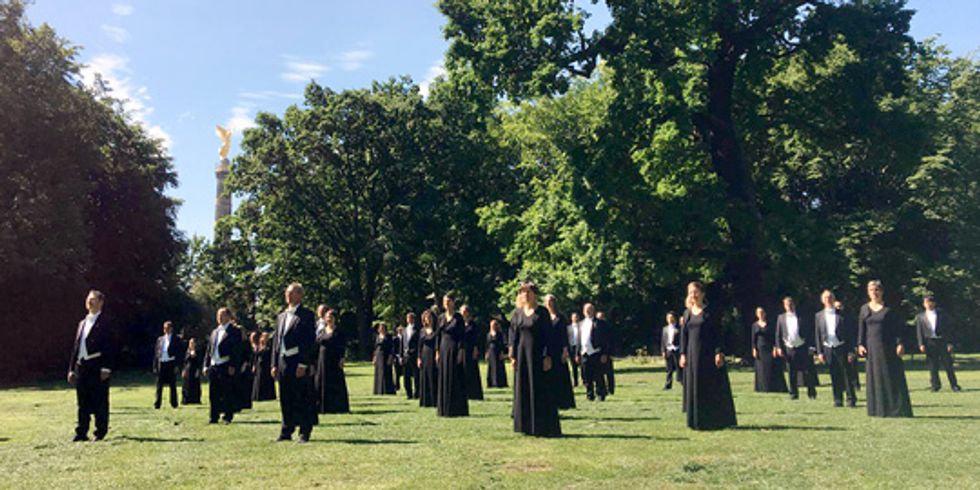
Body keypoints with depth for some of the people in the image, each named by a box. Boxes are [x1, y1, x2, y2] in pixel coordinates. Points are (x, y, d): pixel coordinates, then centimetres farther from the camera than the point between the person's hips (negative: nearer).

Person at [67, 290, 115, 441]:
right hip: (81, 367, 7)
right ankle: (82, 433, 16)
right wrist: (72, 369, 14)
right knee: (83, 402, 10)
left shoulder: (104, 323, -4)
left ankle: (101, 432, 8)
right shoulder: (82, 323, 18)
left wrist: (106, 368, -17)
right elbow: (76, 347, 19)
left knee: (99, 402, -1)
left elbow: (110, 347, -10)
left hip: (97, 368, -7)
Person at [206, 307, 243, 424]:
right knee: (213, 393, 9)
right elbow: (209, 349, 20)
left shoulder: (234, 331, -2)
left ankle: (228, 416, 6)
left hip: (226, 366, -6)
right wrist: (207, 365, 12)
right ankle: (214, 417, 16)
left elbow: (237, 350, -9)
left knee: (227, 393, -2)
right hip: (213, 366, 7)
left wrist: (232, 366, -16)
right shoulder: (214, 331, 19)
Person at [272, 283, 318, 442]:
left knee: (303, 399, -1)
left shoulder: (306, 315, -4)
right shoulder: (281, 316, 18)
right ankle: (287, 431, 21)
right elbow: (276, 341, 18)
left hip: (299, 363, -7)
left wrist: (303, 364, -17)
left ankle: (305, 433, 6)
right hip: (283, 363, 7)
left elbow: (309, 340, -11)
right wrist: (274, 364, 11)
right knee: (285, 399, 11)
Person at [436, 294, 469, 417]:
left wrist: (461, 351, -16)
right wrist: (437, 351, 6)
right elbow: (439, 335, 12)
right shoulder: (441, 317, 11)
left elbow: (462, 335, -8)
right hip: (444, 348, 5)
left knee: (456, 379, -4)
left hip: (454, 348, -5)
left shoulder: (458, 317, -4)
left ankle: (457, 409, 2)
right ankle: (444, 409, 12)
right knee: (444, 378, 6)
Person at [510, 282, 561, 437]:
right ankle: (527, 426, 15)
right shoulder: (518, 313, 8)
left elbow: (549, 335, -9)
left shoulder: (542, 312, -6)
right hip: (522, 353, 5)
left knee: (541, 391, -2)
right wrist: (513, 356, 5)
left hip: (538, 353, -5)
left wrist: (548, 356, -15)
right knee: (523, 390, 6)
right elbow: (515, 336, 11)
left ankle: (545, 428, 4)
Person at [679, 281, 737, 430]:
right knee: (694, 388, 5)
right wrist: (683, 354, 3)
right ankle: (697, 421, 13)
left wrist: (719, 352, -14)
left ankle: (716, 421, 9)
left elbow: (718, 333, -6)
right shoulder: (687, 313, 10)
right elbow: (684, 335, 10)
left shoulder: (709, 312, -2)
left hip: (708, 354, -4)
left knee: (713, 388, -1)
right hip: (693, 355, 4)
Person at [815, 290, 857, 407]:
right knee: (834, 376, 5)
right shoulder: (819, 316, 7)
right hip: (828, 349, 2)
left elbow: (850, 333, 1)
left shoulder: (841, 314, 1)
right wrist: (820, 352, 3)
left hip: (842, 348, -2)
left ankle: (851, 399, 7)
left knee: (846, 374, -1)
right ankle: (838, 400, 12)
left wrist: (851, 350, -5)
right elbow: (818, 335, 8)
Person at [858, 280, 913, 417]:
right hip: (872, 348, 3)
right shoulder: (864, 309, 8)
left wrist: (900, 343, -12)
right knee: (874, 379, 4)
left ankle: (896, 409, 3)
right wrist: (860, 344, 0)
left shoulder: (889, 308, 0)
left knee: (893, 378, -2)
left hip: (888, 347, -3)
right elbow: (861, 329, 9)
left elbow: (898, 327, -3)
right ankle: (878, 410, 10)